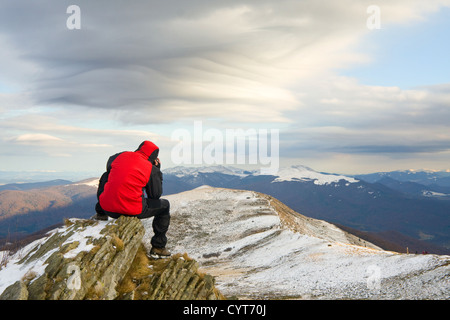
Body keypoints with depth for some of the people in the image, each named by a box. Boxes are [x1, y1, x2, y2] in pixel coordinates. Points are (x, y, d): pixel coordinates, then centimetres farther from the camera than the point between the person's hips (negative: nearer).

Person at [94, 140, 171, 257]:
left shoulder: (121, 156, 7)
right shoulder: (151, 169, -4)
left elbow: (109, 166, 30)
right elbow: (156, 195, 5)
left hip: (107, 208, 5)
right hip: (133, 211, -4)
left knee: (105, 175, 33)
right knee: (165, 205, 20)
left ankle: (101, 213, 36)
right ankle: (158, 247, 20)